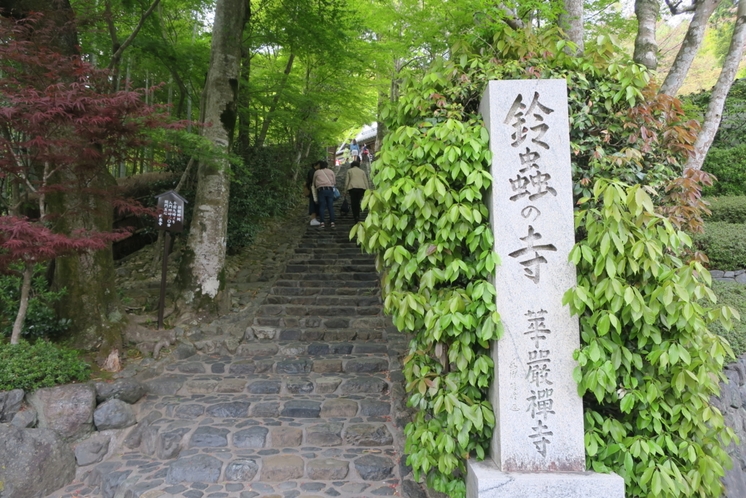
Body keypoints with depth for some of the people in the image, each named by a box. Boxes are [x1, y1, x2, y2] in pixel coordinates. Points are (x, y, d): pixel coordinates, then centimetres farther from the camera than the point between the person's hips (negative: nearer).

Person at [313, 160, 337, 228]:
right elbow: (334, 181, 12)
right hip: (330, 189, 1)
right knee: (330, 206, 3)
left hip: (321, 190, -1)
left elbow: (314, 183, 17)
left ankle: (322, 223, -8)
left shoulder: (316, 172, 13)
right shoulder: (331, 171, 15)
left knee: (321, 207, -1)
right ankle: (332, 222, -1)